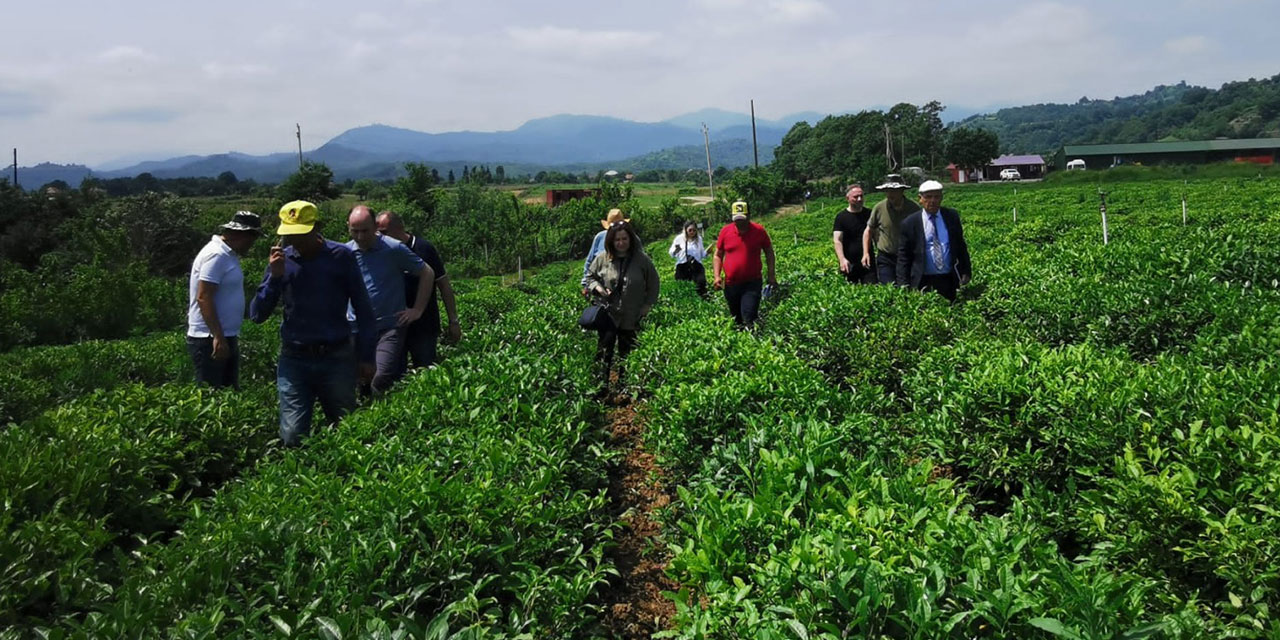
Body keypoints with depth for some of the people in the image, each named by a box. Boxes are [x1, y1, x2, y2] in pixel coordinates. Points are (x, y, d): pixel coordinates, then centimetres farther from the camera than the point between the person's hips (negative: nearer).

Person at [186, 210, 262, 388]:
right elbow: (203, 298, -22)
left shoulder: (228, 254, 14)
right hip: (211, 340, -10)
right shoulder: (216, 255, -16)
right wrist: (218, 337, -25)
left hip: (226, 338, 10)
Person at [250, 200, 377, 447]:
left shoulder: (341, 257, -4)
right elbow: (257, 315, 1)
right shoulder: (282, 260, 2)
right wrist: (274, 277, -12)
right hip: (294, 361, 1)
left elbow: (363, 310, 1)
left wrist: (366, 357, 0)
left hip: (337, 359, -1)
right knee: (292, 437, -3)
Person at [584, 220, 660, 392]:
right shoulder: (603, 258, -4)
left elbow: (653, 285, 4)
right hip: (607, 315, 0)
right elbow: (590, 276, 10)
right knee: (604, 352, 0)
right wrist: (598, 288, -9)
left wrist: (647, 306, -1)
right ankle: (601, 384, 10)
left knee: (627, 354, 12)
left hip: (631, 318, 0)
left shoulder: (642, 260, -6)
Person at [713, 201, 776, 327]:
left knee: (749, 319, -13)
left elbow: (769, 252, 8)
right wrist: (717, 276, -3)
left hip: (752, 283, -3)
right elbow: (718, 256, 9)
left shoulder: (759, 231, -3)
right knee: (736, 320, 16)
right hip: (731, 284, 3)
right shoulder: (725, 231, 0)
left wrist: (771, 275, 3)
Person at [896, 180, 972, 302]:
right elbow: (903, 257, -1)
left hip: (949, 280, 3)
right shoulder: (909, 223, -3)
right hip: (924, 282, -2)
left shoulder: (952, 217, 6)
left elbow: (961, 246, 14)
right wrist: (904, 285, -5)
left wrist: (966, 272, 10)